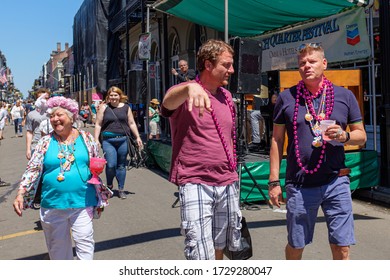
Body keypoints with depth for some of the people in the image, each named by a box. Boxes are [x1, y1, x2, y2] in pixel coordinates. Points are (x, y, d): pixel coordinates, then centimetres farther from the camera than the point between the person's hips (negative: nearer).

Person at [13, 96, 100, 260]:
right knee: (57, 245, 13)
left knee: (85, 241, -1)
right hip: (53, 205, 1)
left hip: (82, 202, -1)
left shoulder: (86, 138, 2)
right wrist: (20, 194, -13)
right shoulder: (45, 142, 2)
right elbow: (33, 169, -1)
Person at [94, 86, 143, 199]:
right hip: (108, 140, -2)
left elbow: (132, 123, 13)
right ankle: (109, 186, 16)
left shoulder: (126, 107, 11)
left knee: (121, 165, 7)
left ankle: (121, 189, 18)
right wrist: (96, 140, -4)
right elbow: (98, 125, 4)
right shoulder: (104, 108, 5)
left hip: (123, 140, 2)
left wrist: (137, 137, 7)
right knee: (111, 165, -10)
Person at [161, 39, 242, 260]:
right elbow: (169, 100, -35)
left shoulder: (226, 96, 12)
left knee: (219, 246, 18)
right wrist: (190, 87, -57)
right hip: (196, 184, -6)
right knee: (201, 254, -12)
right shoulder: (184, 94, -9)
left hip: (228, 184, 7)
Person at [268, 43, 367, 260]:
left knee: (342, 248, 1)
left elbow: (361, 136, 10)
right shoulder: (287, 98, 4)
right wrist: (274, 181, 2)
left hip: (336, 182, 0)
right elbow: (277, 140, 6)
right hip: (299, 184, 0)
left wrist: (344, 136, -13)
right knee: (295, 246, 11)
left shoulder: (344, 95, 6)